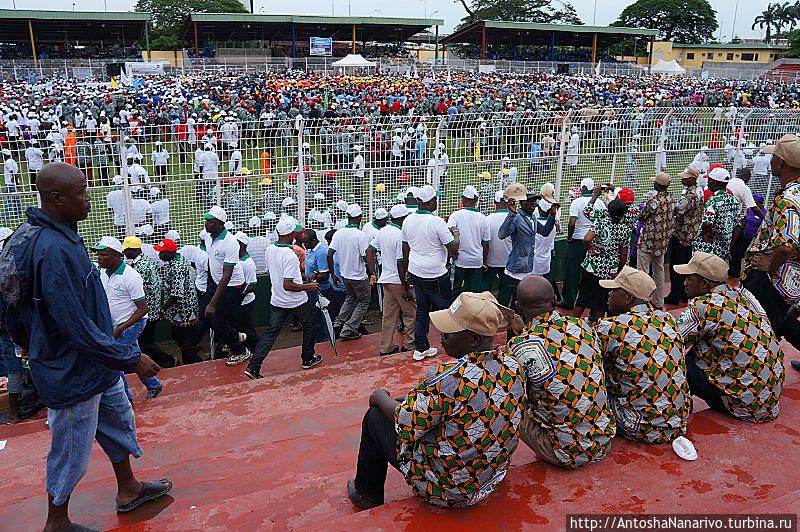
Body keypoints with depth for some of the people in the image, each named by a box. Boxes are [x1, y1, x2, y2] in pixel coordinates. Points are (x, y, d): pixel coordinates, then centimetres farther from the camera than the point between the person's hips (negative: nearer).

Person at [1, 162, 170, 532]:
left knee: (119, 422, 23)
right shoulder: (54, 251, -30)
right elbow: (77, 327, -30)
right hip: (72, 371, -10)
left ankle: (128, 490, 43)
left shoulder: (62, 237, 1)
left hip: (95, 363, 10)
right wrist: (131, 359, -22)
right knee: (71, 451, 10)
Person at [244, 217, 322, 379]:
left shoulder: (269, 250, -2)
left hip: (277, 300, 6)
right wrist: (308, 287, -16)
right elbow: (288, 285, -28)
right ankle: (308, 359, 29)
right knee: (309, 325, 18)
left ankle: (253, 367, 0)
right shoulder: (290, 256, -26)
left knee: (271, 332, 8)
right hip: (297, 301, -6)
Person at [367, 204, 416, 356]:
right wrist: (406, 288, -17)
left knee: (389, 315, 13)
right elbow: (401, 263, -21)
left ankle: (386, 347, 18)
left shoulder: (382, 231, 5)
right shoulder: (400, 235, -19)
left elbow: (369, 251, 9)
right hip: (399, 281, -8)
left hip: (386, 279, 8)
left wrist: (373, 273, 14)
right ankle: (409, 344, 15)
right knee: (411, 312, 7)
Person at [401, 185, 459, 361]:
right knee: (445, 309, 7)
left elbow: (405, 249, 12)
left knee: (422, 309, 15)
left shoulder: (408, 220, 3)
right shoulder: (437, 222, -18)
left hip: (415, 272, 7)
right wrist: (455, 233, 3)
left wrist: (406, 271, 22)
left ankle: (420, 348, 19)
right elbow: (454, 248, -16)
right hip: (435, 275, -7)